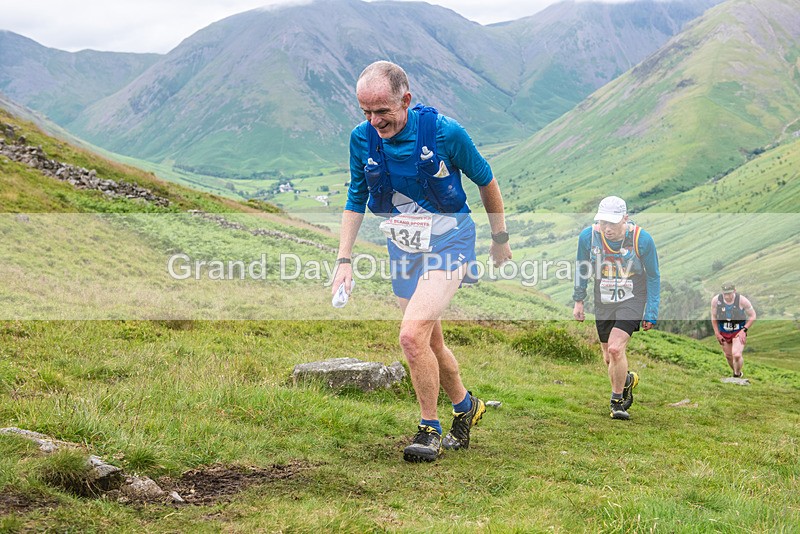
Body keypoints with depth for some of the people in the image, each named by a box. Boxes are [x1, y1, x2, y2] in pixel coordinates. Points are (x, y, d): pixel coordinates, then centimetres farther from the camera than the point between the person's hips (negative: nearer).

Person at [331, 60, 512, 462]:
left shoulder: (444, 131, -19)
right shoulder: (362, 138, -8)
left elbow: (486, 181, -3)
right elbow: (355, 201, 6)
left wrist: (500, 240, 7)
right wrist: (344, 260, -1)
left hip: (448, 244, -5)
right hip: (402, 249, 5)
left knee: (412, 336, -21)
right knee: (430, 343, 15)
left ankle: (429, 429, -3)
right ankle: (465, 407, 41)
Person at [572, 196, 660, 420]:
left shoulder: (642, 239, -19)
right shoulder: (588, 236, -13)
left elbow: (653, 277, -5)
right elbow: (581, 269, 6)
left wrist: (651, 313, -4)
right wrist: (578, 300, 10)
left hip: (632, 301, -4)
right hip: (603, 304, 4)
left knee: (615, 349, -20)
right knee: (608, 358, 10)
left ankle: (617, 401, -1)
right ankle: (627, 380, 43)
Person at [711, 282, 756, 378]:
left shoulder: (742, 300, -22)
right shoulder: (716, 300, -16)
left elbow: (752, 316, -9)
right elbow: (713, 317, 1)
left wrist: (744, 330, -15)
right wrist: (717, 333, 0)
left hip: (739, 332, -3)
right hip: (724, 333, 3)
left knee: (737, 355, -19)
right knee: (728, 356, 13)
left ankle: (737, 375, 7)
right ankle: (738, 373, 40)